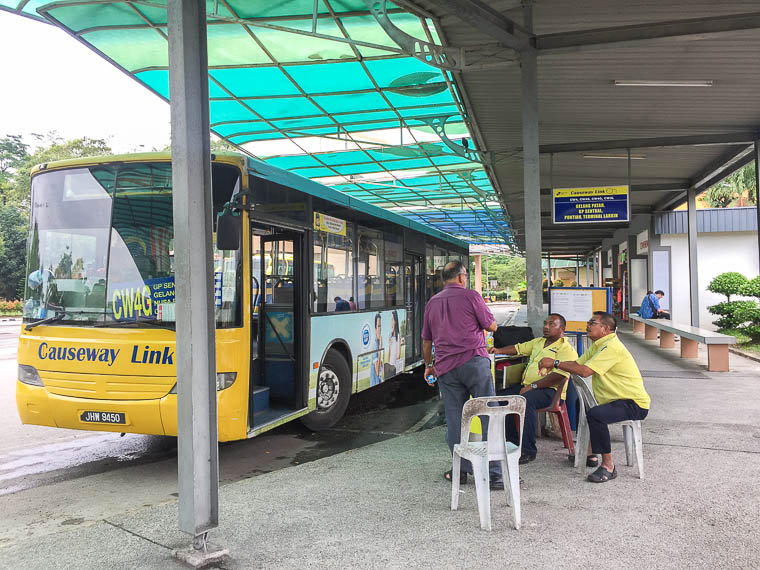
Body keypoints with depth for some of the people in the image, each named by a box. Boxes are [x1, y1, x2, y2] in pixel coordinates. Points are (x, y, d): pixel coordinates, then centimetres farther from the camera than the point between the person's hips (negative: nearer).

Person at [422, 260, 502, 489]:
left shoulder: (432, 302, 16)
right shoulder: (471, 296, 1)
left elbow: (426, 340, 21)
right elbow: (492, 326, 5)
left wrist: (428, 365, 34)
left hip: (445, 368, 4)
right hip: (474, 361, -4)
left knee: (454, 419, 9)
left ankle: (461, 470, 15)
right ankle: (495, 474, -2)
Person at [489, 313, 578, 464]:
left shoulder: (566, 349, -8)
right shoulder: (538, 342, 20)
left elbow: (558, 376, -19)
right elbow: (518, 348, 24)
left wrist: (533, 386, -22)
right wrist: (499, 351, 5)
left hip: (549, 390, -9)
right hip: (526, 386, 9)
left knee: (526, 400, -35)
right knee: (501, 396, -6)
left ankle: (528, 450, -26)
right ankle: (513, 441, 6)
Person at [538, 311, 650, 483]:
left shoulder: (611, 347, -20)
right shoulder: (597, 345, 14)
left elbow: (585, 371, -28)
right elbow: (577, 365, 9)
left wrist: (555, 363, -21)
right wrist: (554, 364, -8)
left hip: (634, 404, -11)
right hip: (618, 401, 11)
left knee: (595, 415, -31)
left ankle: (608, 466, -21)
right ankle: (588, 452, 30)